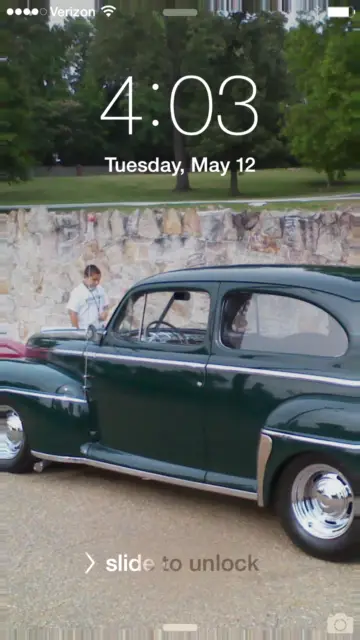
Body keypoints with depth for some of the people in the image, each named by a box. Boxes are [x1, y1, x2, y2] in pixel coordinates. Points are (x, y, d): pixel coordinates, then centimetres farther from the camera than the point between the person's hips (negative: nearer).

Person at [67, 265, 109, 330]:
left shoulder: (100, 289, 6)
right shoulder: (77, 292, -12)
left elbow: (106, 305, 19)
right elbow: (72, 313, -14)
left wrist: (105, 312, -4)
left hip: (100, 330, 6)